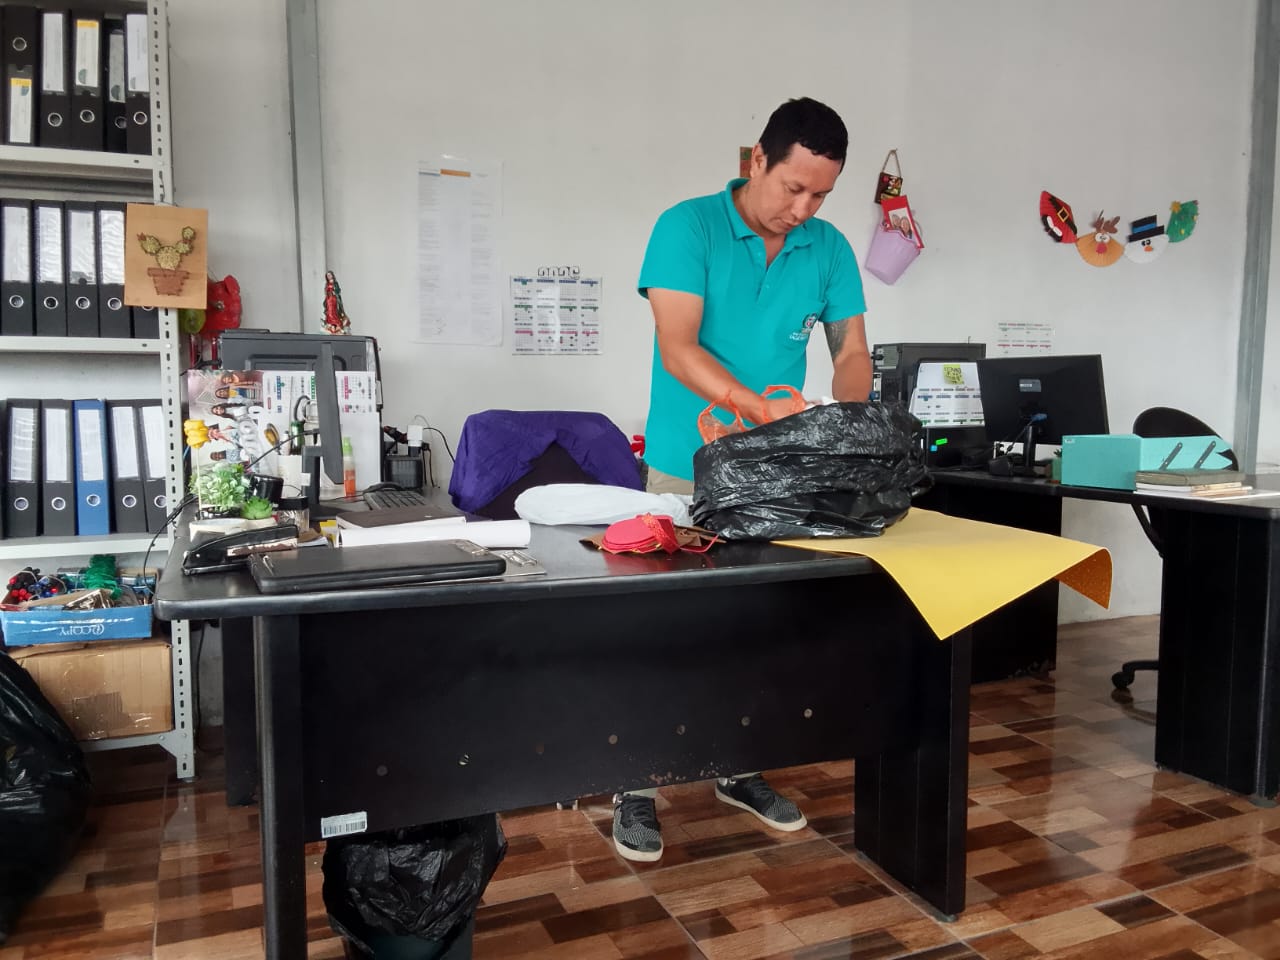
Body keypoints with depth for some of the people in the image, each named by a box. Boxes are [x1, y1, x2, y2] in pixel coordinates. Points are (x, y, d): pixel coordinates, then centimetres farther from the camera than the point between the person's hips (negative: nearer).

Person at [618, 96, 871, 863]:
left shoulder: (830, 249, 4)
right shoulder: (688, 228, -10)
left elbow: (851, 349, 6)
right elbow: (678, 348, -18)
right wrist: (757, 406, -32)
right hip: (690, 465, -4)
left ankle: (742, 768, 29)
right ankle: (636, 787, 14)